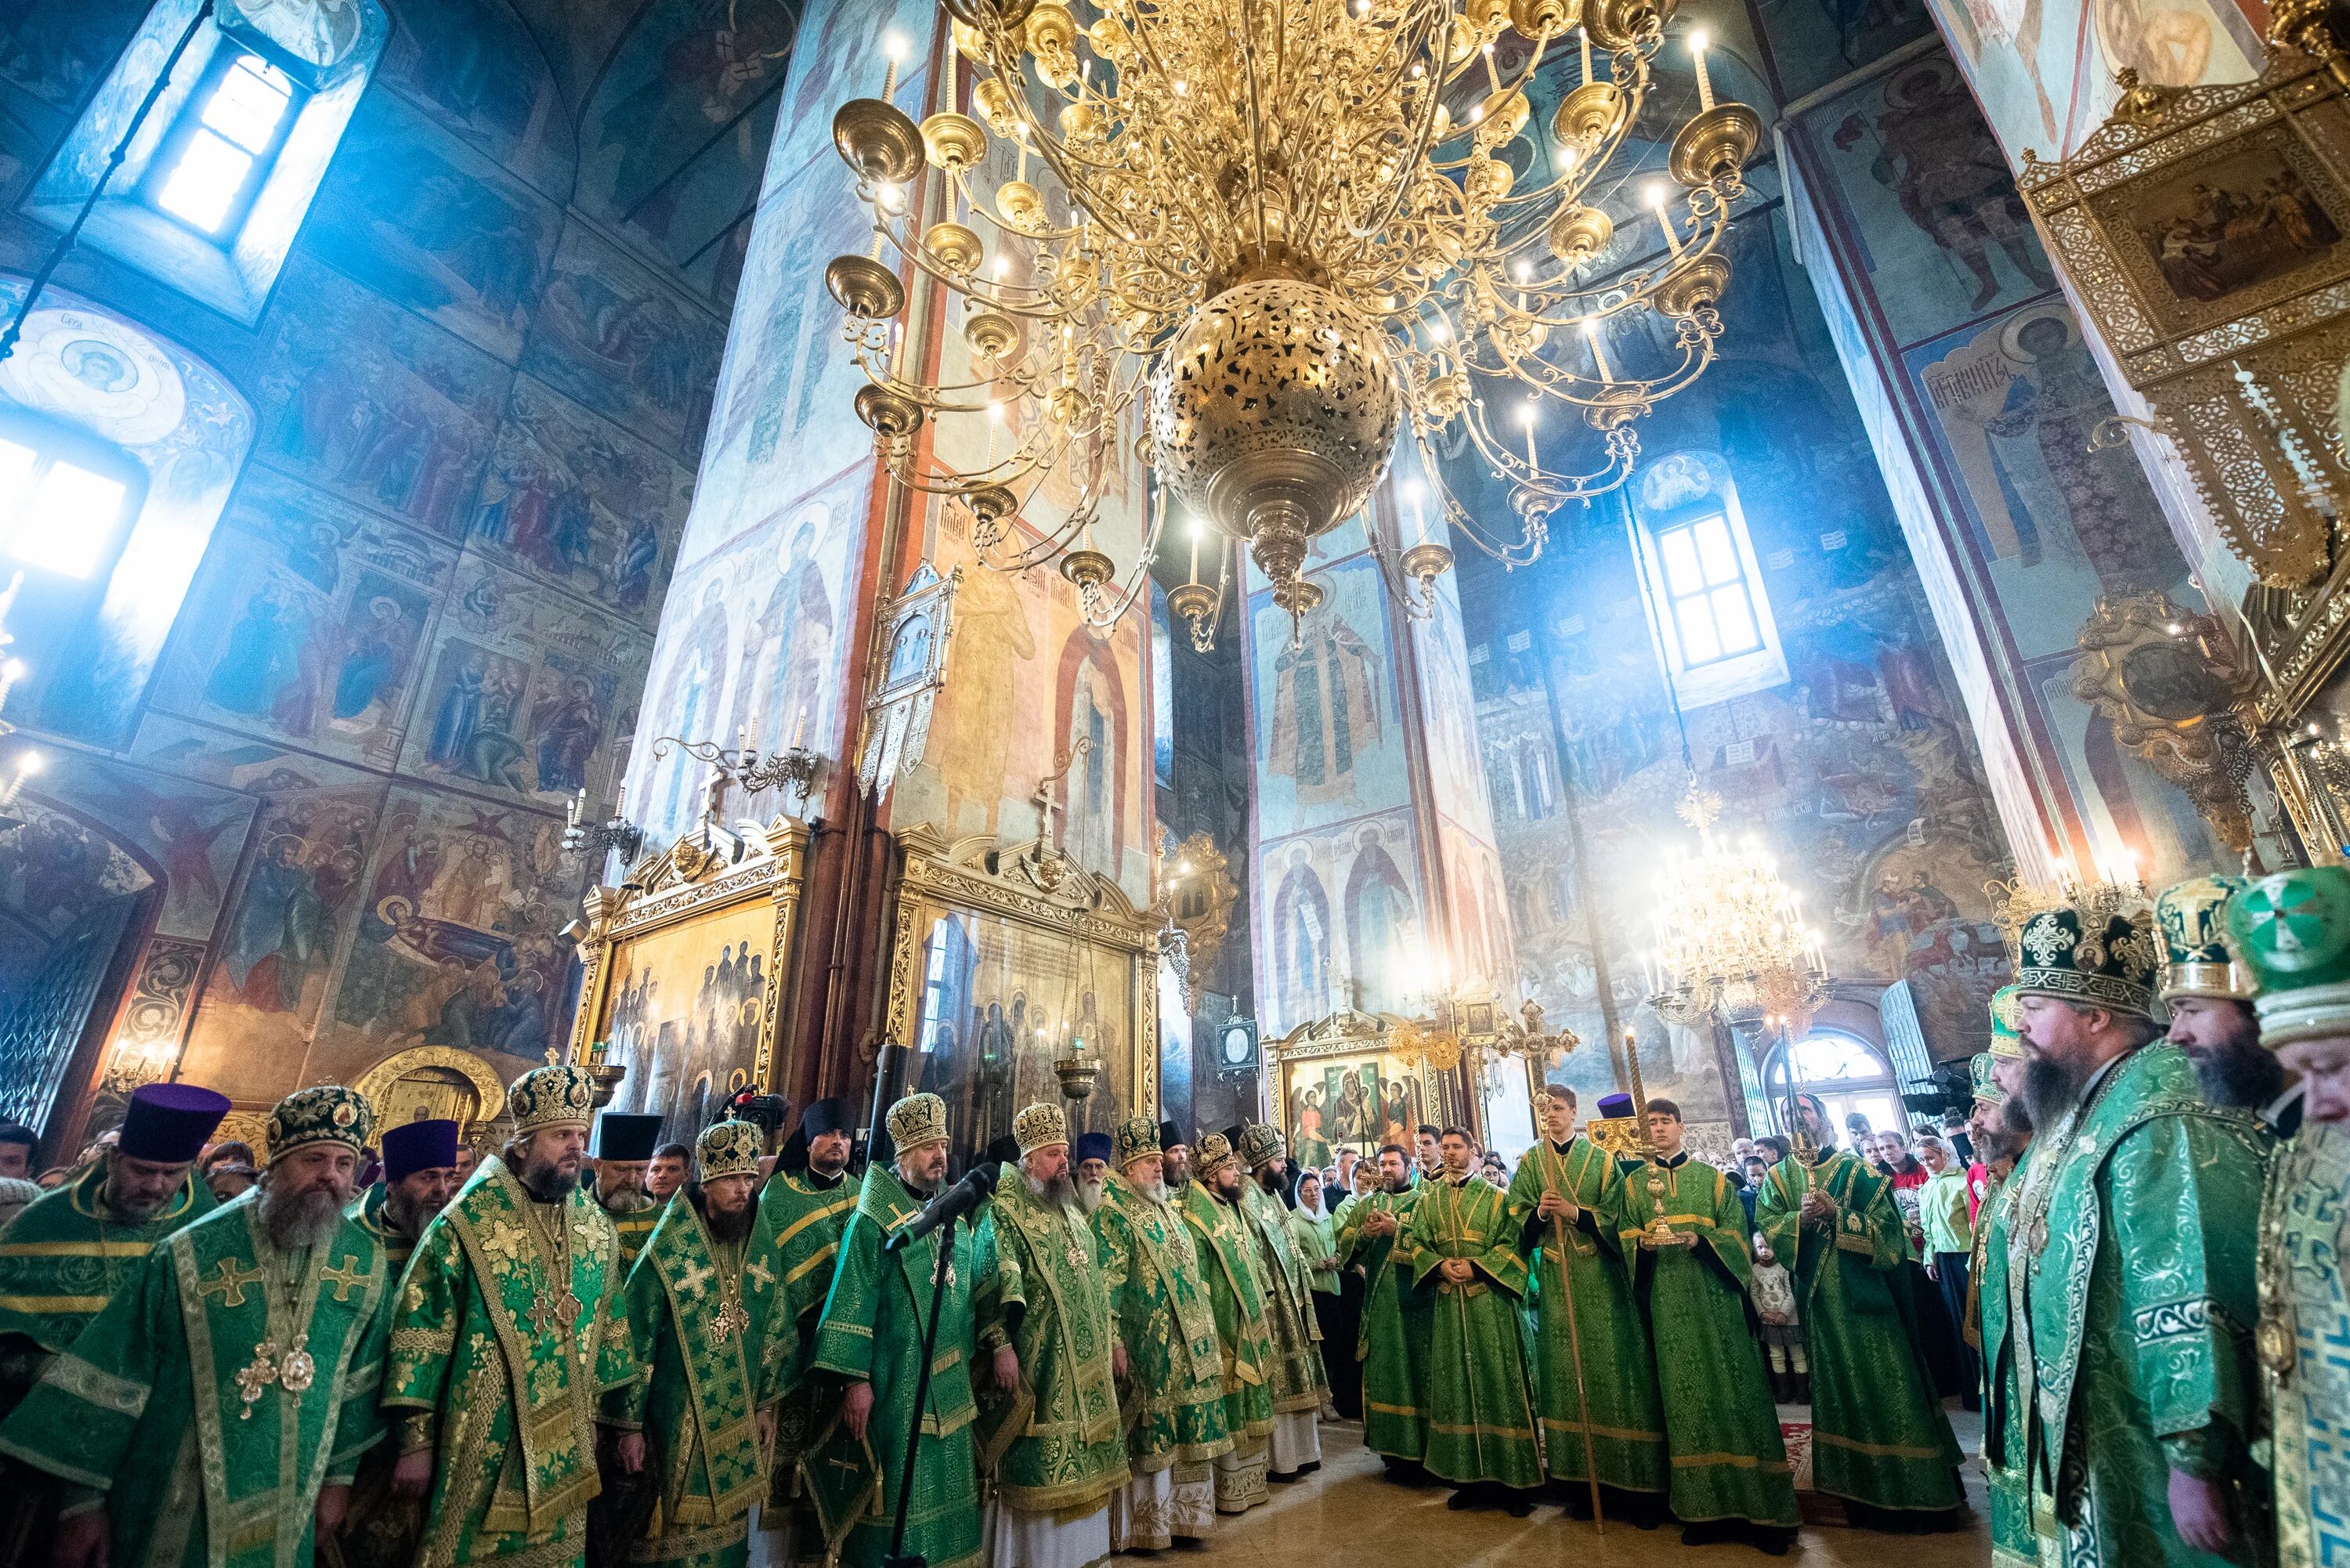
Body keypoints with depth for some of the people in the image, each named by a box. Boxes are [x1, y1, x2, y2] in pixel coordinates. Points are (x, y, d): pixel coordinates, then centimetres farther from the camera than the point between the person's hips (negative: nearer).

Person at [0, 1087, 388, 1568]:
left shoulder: (367, 1264, -7)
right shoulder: (192, 1253, -13)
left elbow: (360, 1381, 2)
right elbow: (113, 1377, -6)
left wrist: (339, 1476, 5)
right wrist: (84, 1498, -6)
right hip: (176, 1509, -2)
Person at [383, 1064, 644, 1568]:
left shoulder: (597, 1230, 2)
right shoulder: (468, 1221, -12)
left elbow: (613, 1329, 8)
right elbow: (419, 1332, -9)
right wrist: (415, 1442, -8)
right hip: (483, 1449, -4)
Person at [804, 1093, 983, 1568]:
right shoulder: (873, 1222, -12)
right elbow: (850, 1303, -14)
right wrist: (855, 1380, -17)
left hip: (951, 1390, 7)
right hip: (896, 1387, -7)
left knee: (945, 1491, 16)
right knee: (897, 1494, 4)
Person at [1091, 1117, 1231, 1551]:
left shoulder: (1166, 1210, 14)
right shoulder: (1113, 1214, -12)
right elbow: (1106, 1283, -18)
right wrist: (1114, 1343, -22)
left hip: (1186, 1344, 8)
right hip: (1147, 1348, -8)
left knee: (1186, 1430, 13)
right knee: (1148, 1435, 2)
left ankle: (1179, 1515, 27)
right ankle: (1142, 1527, 17)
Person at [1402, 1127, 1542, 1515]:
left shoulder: (1493, 1196, 1)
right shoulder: (1428, 1199, 10)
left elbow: (1511, 1243, -7)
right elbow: (1415, 1244, 7)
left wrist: (1477, 1266, -16)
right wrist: (1440, 1264, -11)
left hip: (1489, 1301, -3)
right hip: (1448, 1303, 3)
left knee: (1498, 1381, -1)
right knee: (1456, 1383, 7)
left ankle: (1514, 1481, 9)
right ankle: (1469, 1477, 18)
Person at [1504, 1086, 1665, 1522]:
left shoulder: (1600, 1159, 2)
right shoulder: (1530, 1162, 6)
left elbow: (1616, 1217, -3)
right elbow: (1518, 1220, 3)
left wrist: (1576, 1213, -16)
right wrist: (1539, 1213, -16)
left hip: (1601, 1278, -1)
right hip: (1556, 1278, 1)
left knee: (1611, 1365, 0)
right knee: (1566, 1369, 3)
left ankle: (1626, 1479, 12)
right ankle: (1580, 1480, 14)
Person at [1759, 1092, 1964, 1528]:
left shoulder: (1855, 1170, -2)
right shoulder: (1778, 1176, 5)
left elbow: (1888, 1228, -9)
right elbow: (1765, 1228, -4)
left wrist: (1837, 1214, -21)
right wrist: (1799, 1218, -21)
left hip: (1865, 1294, -3)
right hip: (1819, 1299, 3)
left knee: (1885, 1381, 1)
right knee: (1837, 1385, 9)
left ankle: (1913, 1489, 16)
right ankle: (1861, 1491, 22)